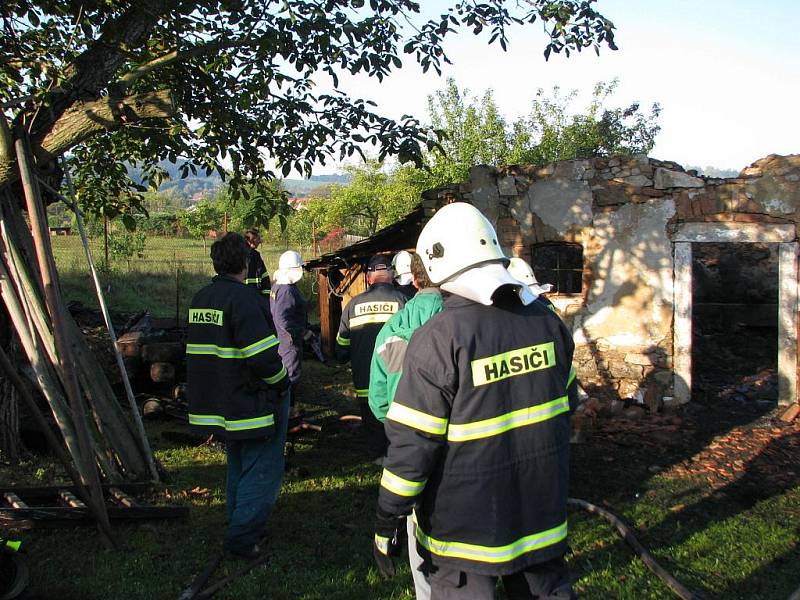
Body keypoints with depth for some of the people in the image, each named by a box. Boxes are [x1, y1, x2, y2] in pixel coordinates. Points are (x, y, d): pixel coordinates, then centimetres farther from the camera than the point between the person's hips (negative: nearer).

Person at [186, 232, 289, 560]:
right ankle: (243, 538, 6)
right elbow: (264, 356, -26)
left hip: (218, 404, 9)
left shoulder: (200, 298, 9)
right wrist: (281, 383, -9)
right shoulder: (242, 297, -20)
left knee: (238, 468, 22)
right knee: (262, 472, 3)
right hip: (254, 403, -9)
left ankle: (239, 528, 33)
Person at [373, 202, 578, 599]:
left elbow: (412, 445, -19)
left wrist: (387, 522, -8)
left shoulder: (438, 339, -21)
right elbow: (566, 402, 10)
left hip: (466, 524, -5)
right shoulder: (545, 320, -3)